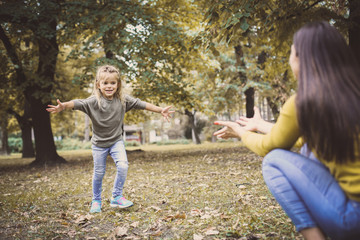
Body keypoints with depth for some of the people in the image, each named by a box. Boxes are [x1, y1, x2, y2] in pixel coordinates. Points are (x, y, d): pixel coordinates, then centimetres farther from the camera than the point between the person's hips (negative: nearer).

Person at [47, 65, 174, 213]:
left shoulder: (123, 99, -7)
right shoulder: (94, 101, -17)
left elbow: (140, 104, -3)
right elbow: (78, 103, -30)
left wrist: (160, 110, -4)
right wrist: (63, 106, -50)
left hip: (116, 141, 2)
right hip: (99, 143, -2)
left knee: (123, 166, -17)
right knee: (99, 173, 7)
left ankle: (117, 197, 2)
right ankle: (96, 201, 28)